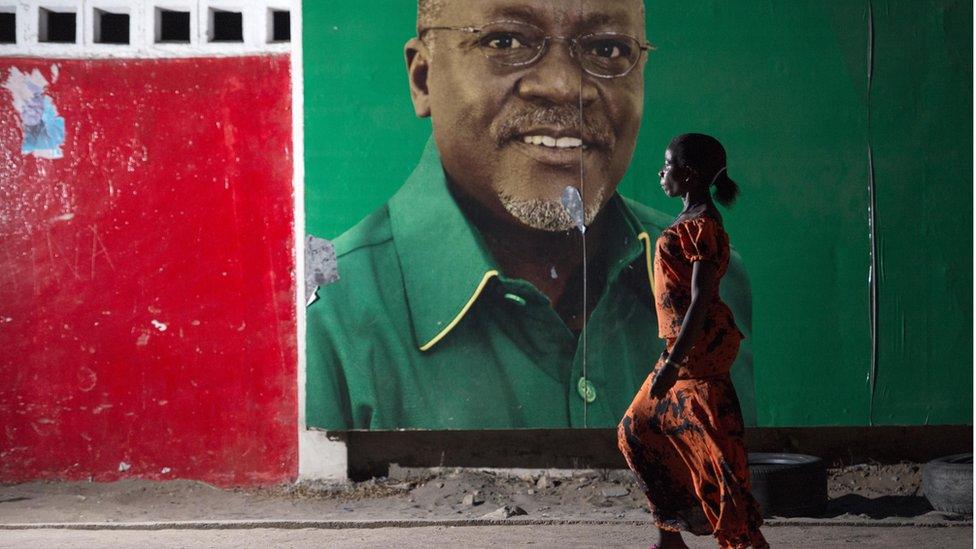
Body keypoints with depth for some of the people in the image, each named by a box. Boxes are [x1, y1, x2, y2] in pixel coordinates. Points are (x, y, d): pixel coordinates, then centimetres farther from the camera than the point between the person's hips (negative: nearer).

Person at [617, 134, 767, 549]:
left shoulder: (702, 226, -16)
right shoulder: (692, 219, 14)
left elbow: (700, 301, -22)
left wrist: (673, 363, -25)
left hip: (700, 347, -11)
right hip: (683, 344, 11)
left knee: (710, 446, -7)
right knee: (640, 431, 15)